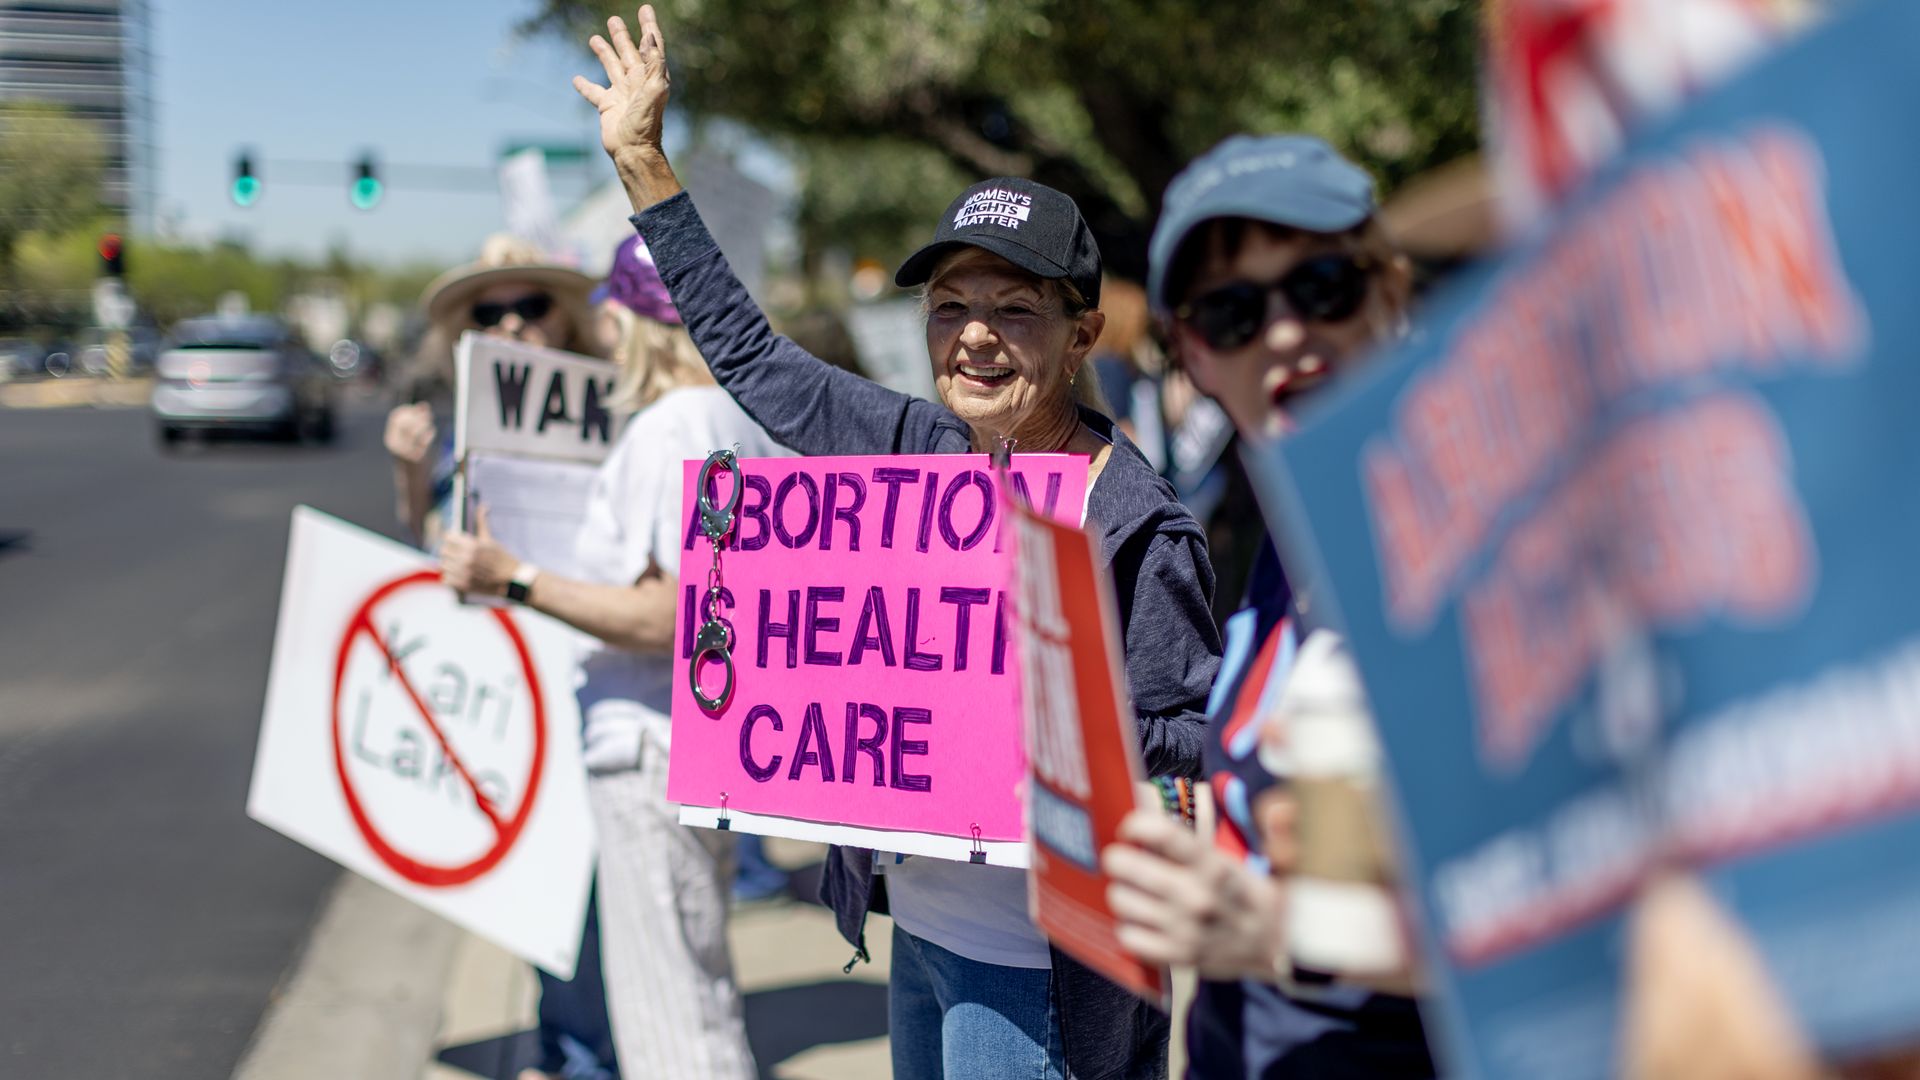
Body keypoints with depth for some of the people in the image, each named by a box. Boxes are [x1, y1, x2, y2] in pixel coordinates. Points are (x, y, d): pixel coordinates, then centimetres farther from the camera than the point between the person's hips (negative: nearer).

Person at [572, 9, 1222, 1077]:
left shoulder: (1139, 526, -16)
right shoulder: (919, 449, 3)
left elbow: (1201, 736, -11)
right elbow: (749, 355, 13)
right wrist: (643, 160, 14)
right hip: (919, 927, 7)